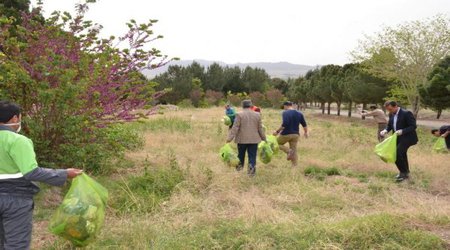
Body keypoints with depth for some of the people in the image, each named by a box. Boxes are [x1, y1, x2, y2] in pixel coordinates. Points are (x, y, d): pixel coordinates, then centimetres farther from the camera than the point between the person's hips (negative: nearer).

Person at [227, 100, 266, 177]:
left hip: (242, 139, -1)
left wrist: (230, 138, -11)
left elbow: (235, 127, -11)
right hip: (254, 139, 1)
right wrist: (263, 138, 16)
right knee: (252, 156, 3)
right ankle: (251, 170, -1)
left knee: (241, 154, 17)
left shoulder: (240, 115, -6)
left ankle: (240, 166, 32)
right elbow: (260, 128, 6)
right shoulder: (257, 115, 2)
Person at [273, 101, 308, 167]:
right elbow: (304, 125, 12)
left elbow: (284, 124, -24)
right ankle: (295, 166, 7)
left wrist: (277, 131, -17)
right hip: (296, 134, 6)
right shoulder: (299, 113, 8)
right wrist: (306, 132, 27)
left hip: (286, 134, -6)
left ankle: (288, 151, -8)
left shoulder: (285, 113, -12)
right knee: (294, 150, 12)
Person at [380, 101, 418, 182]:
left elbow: (413, 126, -19)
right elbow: (389, 125, 15)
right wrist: (385, 130, -7)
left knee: (397, 153, -19)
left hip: (407, 137, -8)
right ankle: (405, 172, 35)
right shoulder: (391, 114, 4)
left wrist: (402, 131, -31)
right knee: (401, 155, 18)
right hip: (397, 138, 8)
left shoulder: (406, 113, -19)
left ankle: (404, 173, -3)